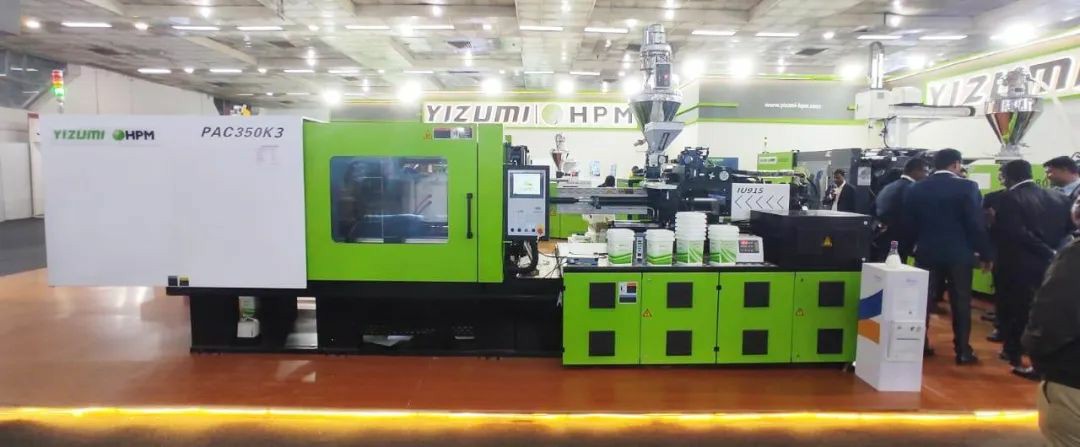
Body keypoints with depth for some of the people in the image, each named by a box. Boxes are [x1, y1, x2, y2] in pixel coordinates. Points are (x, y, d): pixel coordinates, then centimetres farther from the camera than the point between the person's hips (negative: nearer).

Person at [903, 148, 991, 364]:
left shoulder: (916, 188, 2)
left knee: (923, 300, 10)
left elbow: (910, 223, 5)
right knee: (961, 302, 5)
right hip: (959, 253, -3)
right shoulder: (967, 187, -9)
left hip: (926, 252, 3)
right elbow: (976, 224, -10)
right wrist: (985, 254, -2)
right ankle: (963, 351, 8)